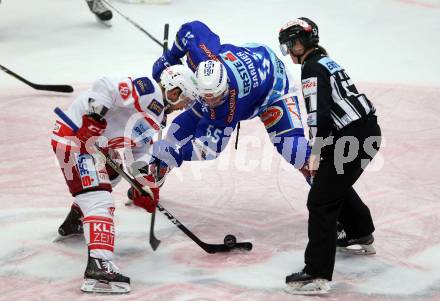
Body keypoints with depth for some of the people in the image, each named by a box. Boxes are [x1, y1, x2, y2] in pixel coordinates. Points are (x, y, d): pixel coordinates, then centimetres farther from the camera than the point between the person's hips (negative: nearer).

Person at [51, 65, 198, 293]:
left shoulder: (157, 120, 18)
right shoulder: (148, 90, -12)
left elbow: (134, 154, 19)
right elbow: (105, 88, -23)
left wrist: (144, 181, 6)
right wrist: (93, 118, -32)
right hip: (75, 136, -11)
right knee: (99, 199, -22)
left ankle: (73, 223, 57)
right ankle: (98, 266, -35)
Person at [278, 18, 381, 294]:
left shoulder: (313, 69, -11)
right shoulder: (326, 61, 19)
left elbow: (320, 115, -20)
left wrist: (316, 155, -14)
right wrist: (319, 150, 26)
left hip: (352, 139, -10)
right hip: (368, 131, 10)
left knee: (321, 201, -11)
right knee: (337, 184, 33)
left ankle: (317, 275, -16)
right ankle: (362, 236, 53)